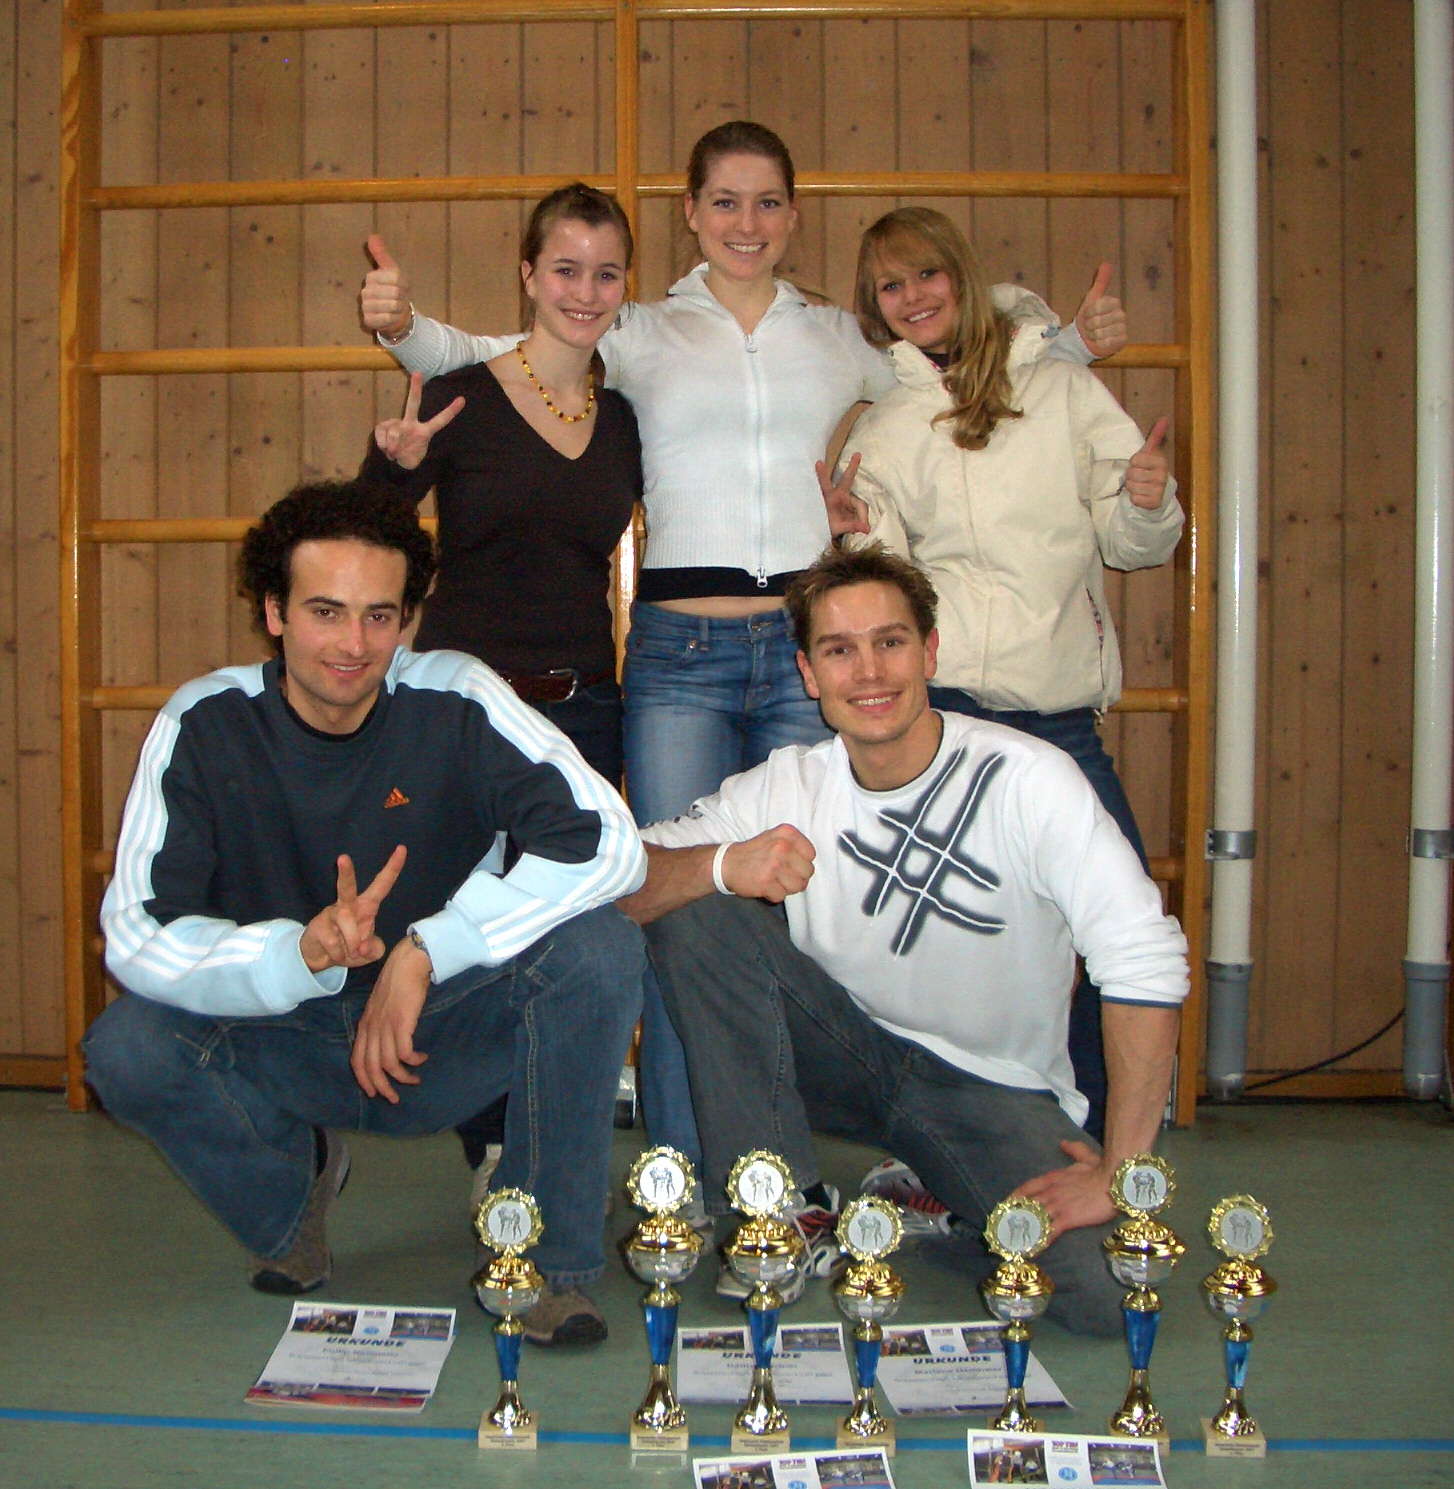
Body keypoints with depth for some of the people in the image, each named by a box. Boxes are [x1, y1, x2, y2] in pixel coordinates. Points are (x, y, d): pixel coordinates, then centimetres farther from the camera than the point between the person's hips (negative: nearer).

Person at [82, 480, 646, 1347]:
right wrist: (299, 954, -39)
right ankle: (290, 1184, 7)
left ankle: (548, 1260, -9)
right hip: (281, 1046, 1)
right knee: (128, 1051, -28)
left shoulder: (454, 704, -15)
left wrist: (424, 951, -31)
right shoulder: (205, 727, -12)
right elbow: (136, 933, -20)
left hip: (444, 1041, -1)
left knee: (601, 950, -27)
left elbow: (607, 842, -26)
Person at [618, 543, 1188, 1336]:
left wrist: (1119, 1175, -26)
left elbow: (1146, 961, -24)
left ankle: (932, 1203, 7)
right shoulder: (788, 787, -8)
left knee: (1100, 1293, -26)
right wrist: (722, 865, -34)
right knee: (695, 910, -19)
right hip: (845, 1054, 3)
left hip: (994, 1088, -2)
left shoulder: (1027, 779, -20)